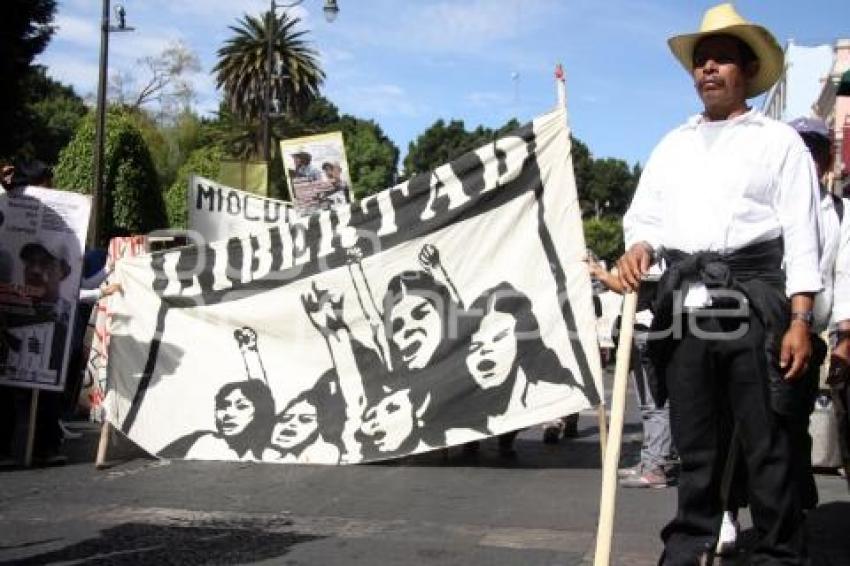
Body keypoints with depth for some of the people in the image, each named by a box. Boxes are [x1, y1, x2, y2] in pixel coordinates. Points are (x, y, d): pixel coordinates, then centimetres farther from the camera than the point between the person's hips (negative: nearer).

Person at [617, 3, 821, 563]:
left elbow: (801, 233, 0)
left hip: (753, 300, -4)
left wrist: (800, 319, -9)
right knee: (693, 441, 10)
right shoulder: (673, 144, 22)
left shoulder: (779, 140, 8)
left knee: (767, 442, -2)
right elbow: (645, 213, 19)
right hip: (684, 303, 4)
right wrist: (639, 246, -6)